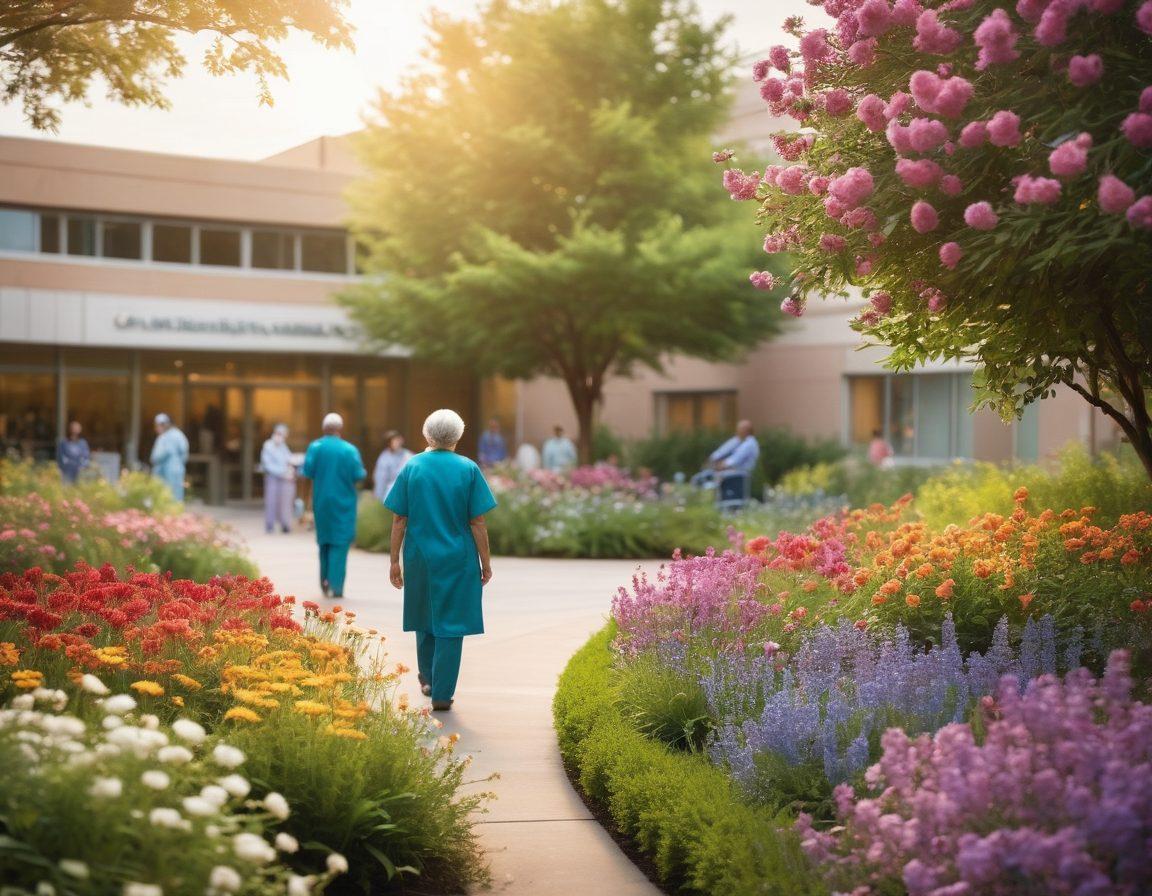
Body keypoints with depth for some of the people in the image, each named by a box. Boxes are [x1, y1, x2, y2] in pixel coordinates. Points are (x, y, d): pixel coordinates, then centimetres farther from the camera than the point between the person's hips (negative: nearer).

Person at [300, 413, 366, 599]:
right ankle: (335, 585, -5)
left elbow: (307, 472, -10)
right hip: (343, 502, -2)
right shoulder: (350, 449, -10)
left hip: (322, 501, 2)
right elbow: (359, 475, -11)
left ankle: (325, 580, 19)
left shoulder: (315, 447, -6)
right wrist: (363, 471, 11)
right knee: (339, 543, 1)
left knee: (325, 540, 19)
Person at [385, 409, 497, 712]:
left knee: (424, 616, 21)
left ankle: (428, 678, 35)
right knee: (451, 623, 2)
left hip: (420, 558, 2)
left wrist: (395, 561, 4)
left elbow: (399, 519, -3)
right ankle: (442, 693, 1)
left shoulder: (411, 468, -2)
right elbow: (477, 522, -8)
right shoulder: (468, 470, -7)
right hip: (458, 560, -2)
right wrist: (486, 562, 1)